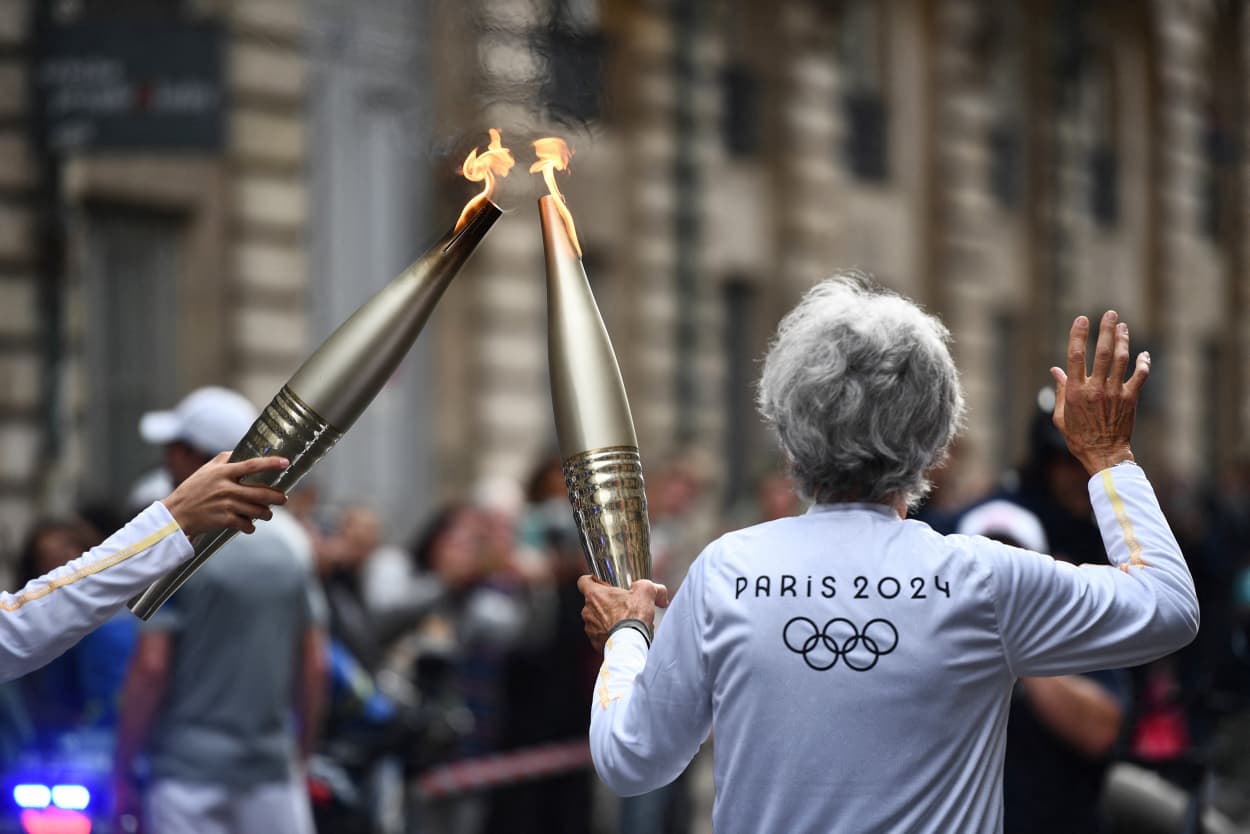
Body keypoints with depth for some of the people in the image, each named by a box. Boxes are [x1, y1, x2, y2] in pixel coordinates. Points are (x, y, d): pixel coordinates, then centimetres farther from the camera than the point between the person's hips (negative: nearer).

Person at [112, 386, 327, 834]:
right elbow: (314, 665, 9)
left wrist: (122, 769, -5)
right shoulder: (290, 540, 7)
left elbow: (151, 666, -13)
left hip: (191, 775, -5)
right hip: (274, 774, 5)